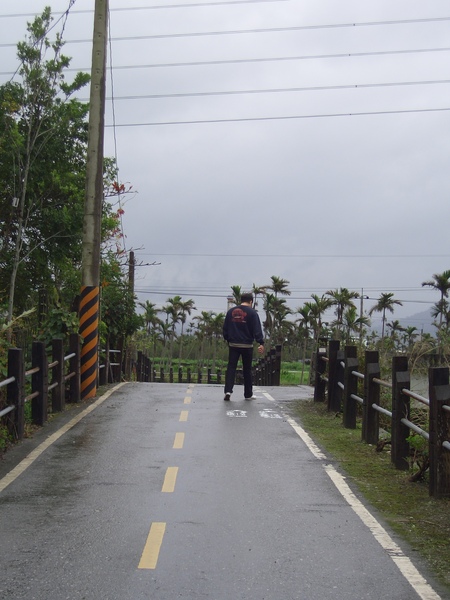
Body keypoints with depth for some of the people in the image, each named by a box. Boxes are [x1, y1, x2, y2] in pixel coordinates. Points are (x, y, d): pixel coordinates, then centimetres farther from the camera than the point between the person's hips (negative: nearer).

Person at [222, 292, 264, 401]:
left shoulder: (231, 311, 7)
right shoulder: (252, 312, -6)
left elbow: (225, 328, 12)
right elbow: (257, 330, -13)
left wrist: (227, 339, 23)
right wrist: (261, 343, -16)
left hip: (233, 345, 2)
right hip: (247, 345, -2)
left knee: (231, 367, 2)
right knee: (247, 369, 7)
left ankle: (228, 390, -14)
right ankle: (248, 394, 15)